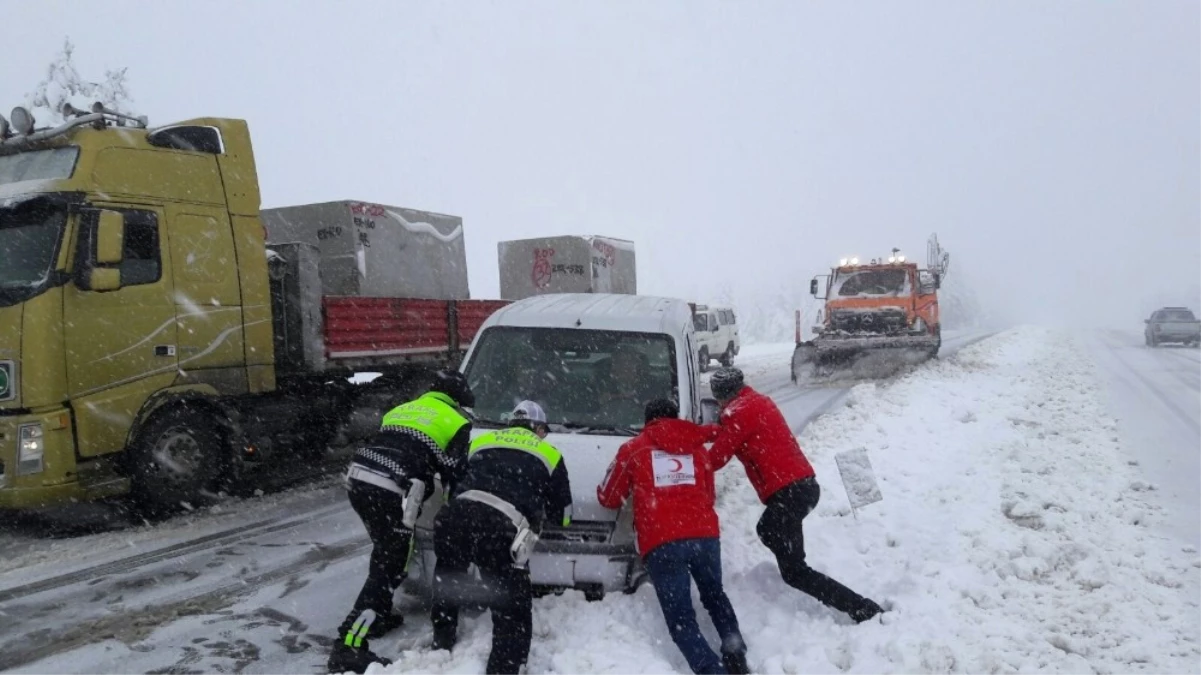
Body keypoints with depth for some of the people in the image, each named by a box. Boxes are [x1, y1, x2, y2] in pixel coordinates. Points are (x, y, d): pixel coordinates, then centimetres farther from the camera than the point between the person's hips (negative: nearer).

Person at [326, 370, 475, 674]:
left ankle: (377, 616, 35)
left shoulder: (401, 409, 28)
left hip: (359, 480, 8)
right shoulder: (456, 422, 9)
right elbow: (453, 473, 6)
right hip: (389, 492, -7)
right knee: (389, 567, -3)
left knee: (386, 554, 27)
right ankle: (348, 647, -8)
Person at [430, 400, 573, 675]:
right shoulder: (549, 454, 22)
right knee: (513, 615, 6)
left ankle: (441, 645, 49)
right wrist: (536, 506, 49)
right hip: (501, 529, -4)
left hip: (455, 516, 5)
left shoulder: (481, 441, 30)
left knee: (447, 579, 34)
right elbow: (562, 515, 27)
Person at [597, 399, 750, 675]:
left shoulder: (633, 449, 13)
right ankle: (735, 650, 7)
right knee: (714, 595, 27)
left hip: (662, 543, -3)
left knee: (681, 617, 1)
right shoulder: (698, 448, 22)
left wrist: (636, 492, 41)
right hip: (705, 535, 3)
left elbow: (608, 498, 20)